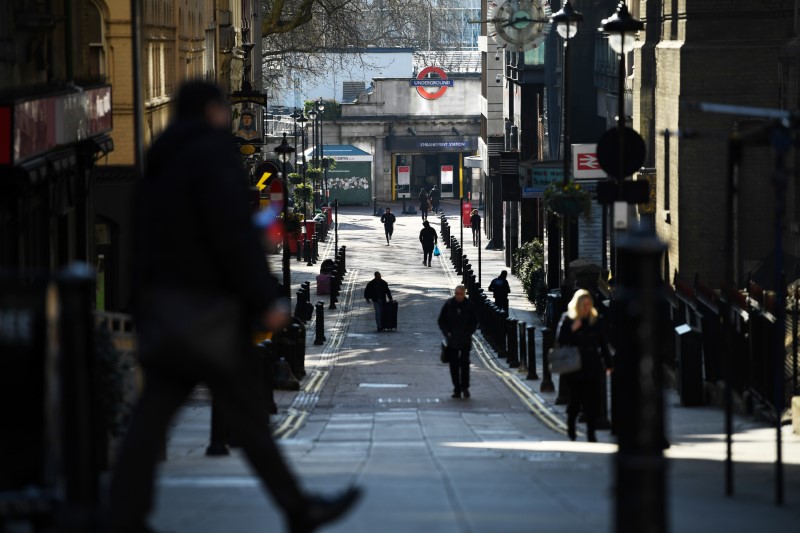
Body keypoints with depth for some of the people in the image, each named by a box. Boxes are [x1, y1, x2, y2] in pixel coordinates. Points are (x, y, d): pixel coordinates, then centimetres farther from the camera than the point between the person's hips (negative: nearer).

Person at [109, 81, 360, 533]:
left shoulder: (160, 163, 17)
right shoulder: (215, 151, -10)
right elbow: (233, 234, -19)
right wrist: (266, 300, -18)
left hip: (161, 304, 8)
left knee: (154, 414, 4)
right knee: (248, 414, -1)